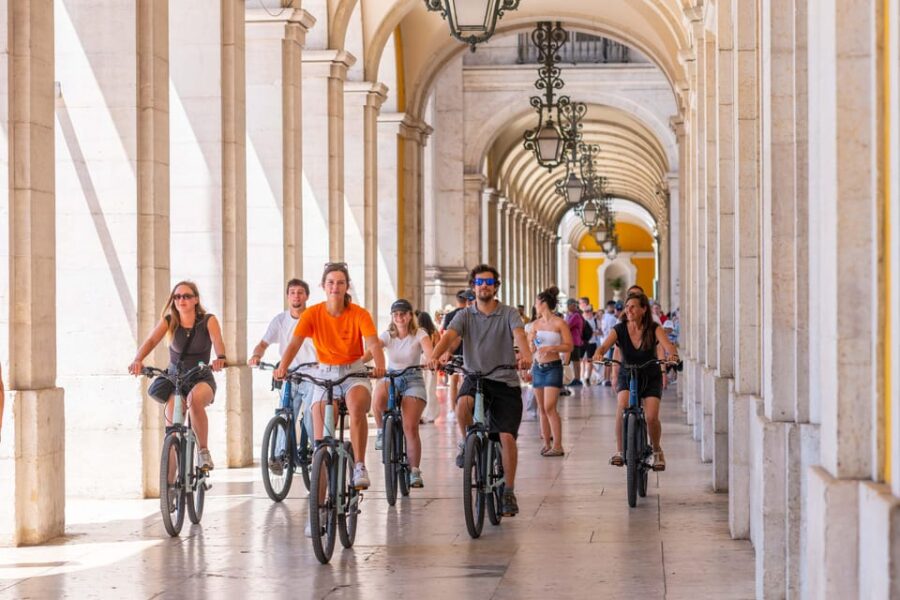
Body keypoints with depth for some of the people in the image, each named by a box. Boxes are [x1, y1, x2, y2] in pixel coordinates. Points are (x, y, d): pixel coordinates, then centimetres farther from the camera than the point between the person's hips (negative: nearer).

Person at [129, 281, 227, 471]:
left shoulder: (208, 320, -8)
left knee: (195, 398, -37)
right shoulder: (169, 321, -6)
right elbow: (151, 341, -21)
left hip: (202, 379, -2)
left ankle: (204, 451, -21)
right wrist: (138, 360, -41)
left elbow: (218, 342, -25)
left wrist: (220, 358, -49)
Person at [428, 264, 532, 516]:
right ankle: (466, 443, -5)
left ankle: (509, 492, 3)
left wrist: (526, 355, -42)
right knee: (464, 402, -35)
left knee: (507, 436, -11)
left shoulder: (508, 314, 1)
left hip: (505, 381, -1)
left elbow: (519, 334, -19)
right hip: (476, 377, 1)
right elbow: (449, 336, -13)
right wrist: (435, 356, -35)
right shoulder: (465, 315, 5)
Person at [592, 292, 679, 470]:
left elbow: (668, 345, -27)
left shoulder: (654, 329, -13)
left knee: (652, 417, -18)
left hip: (651, 378, -1)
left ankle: (656, 450, 11)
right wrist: (598, 354, -48)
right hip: (627, 377, 1)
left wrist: (672, 355, -51)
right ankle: (619, 451, -17)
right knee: (622, 407, -29)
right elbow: (605, 345, -25)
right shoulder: (619, 330, -11)